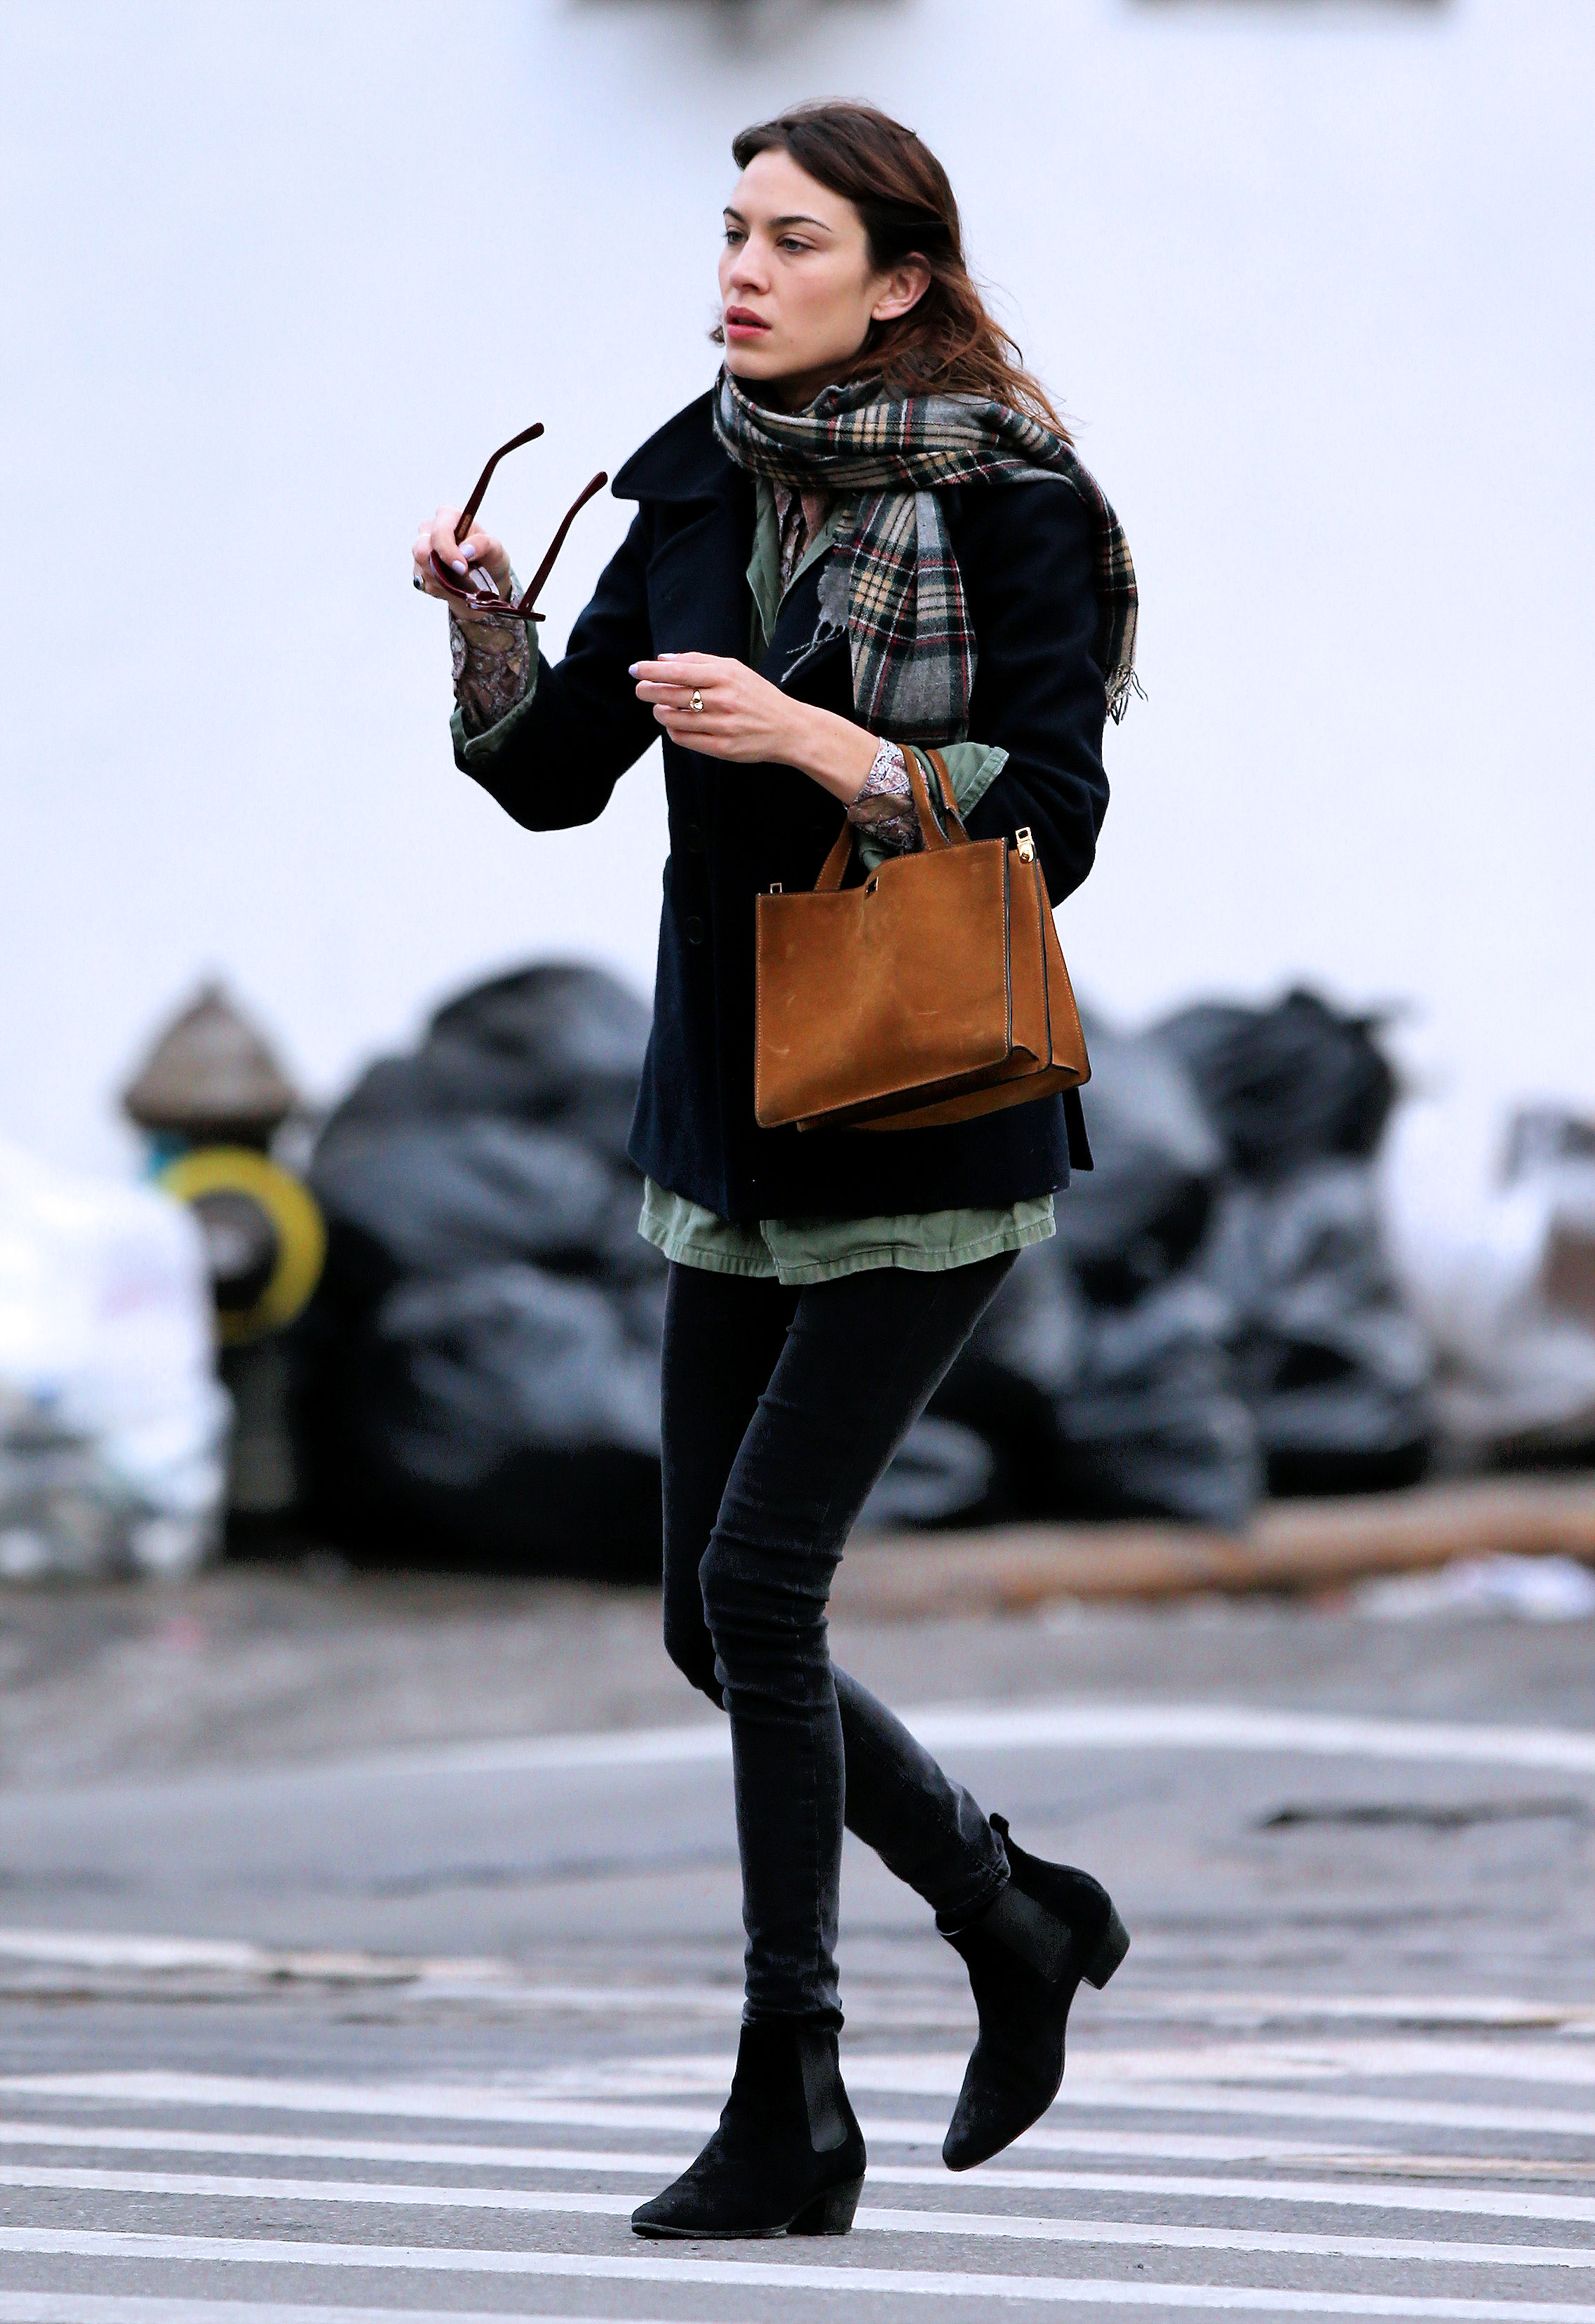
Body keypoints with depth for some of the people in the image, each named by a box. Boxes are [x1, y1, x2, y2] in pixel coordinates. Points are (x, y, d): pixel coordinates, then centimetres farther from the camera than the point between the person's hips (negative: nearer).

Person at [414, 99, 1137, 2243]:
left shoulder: (1008, 505, -9)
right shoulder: (696, 489, 8)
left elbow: (1050, 820, -14)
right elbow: (551, 777, 10)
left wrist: (806, 738, -23)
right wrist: (487, 623, -7)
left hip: (932, 1130, -7)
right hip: (737, 1133, 7)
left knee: (758, 1575, -14)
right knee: (716, 1625, 8)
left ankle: (793, 2108, -5)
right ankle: (1018, 1922, 29)